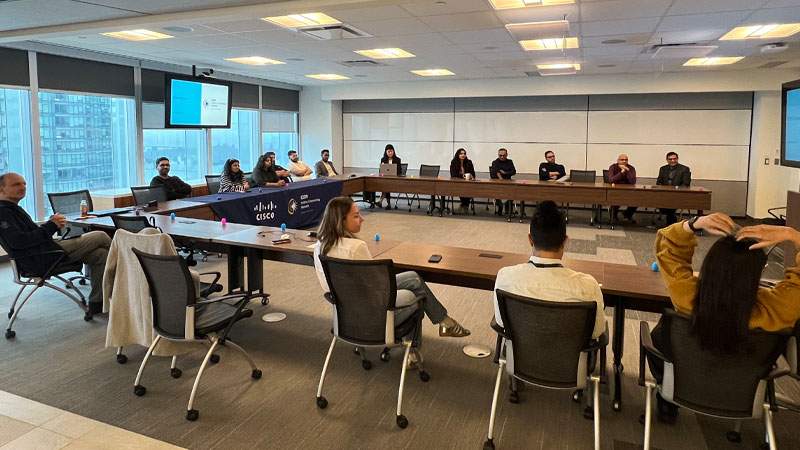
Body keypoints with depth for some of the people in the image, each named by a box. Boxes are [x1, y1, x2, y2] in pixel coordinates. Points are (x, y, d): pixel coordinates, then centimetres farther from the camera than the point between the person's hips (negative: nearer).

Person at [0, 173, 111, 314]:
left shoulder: (12, 209, 22)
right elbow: (18, 241, -22)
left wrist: (53, 223, 1)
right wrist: (50, 226, -16)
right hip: (42, 257, -10)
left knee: (100, 254, 1)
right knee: (100, 236, -7)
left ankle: (97, 302, 2)